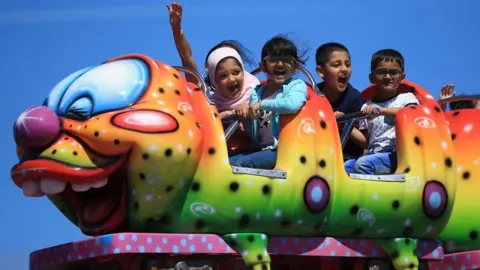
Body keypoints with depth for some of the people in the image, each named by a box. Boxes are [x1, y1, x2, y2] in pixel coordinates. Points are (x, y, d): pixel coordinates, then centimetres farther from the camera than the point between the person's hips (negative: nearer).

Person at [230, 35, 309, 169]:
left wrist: (261, 104, -16)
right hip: (258, 150, 7)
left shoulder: (297, 85, 1)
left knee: (241, 163, -25)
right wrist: (245, 113, 1)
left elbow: (293, 104, -25)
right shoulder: (257, 91, 18)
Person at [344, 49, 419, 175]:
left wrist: (382, 110, -29)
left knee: (363, 164, -29)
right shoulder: (367, 107, 19)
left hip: (397, 155, -6)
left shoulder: (406, 98, 6)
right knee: (346, 166, -18)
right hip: (373, 154, 6)